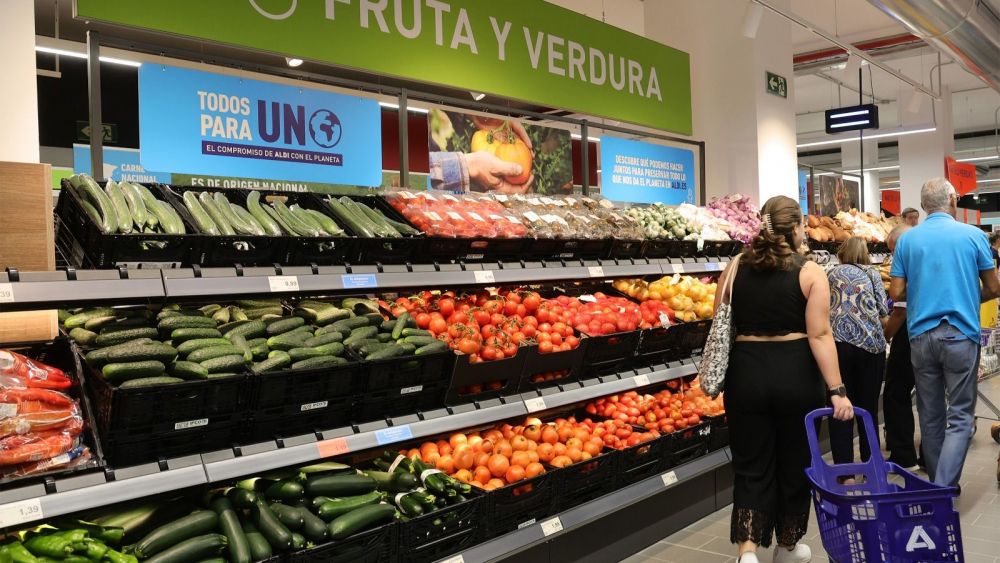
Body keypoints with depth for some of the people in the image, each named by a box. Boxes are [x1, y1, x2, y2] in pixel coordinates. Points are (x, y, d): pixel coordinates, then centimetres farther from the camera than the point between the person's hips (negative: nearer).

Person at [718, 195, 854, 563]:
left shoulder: (734, 269, 2)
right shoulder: (810, 273, -6)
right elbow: (819, 335, -13)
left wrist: (719, 377, 17)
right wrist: (837, 390, -11)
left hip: (746, 374, 2)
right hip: (796, 374, -1)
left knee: (751, 467, 11)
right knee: (794, 464, 16)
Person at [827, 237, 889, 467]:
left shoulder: (831, 273, 14)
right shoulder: (871, 273, 12)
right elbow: (883, 314, 6)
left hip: (837, 342, 0)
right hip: (871, 343, 0)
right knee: (868, 408, 11)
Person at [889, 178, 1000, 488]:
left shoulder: (907, 239, 2)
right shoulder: (973, 235, -2)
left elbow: (896, 293, 1)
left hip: (921, 334, 3)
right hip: (961, 334, -2)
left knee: (930, 415, 12)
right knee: (960, 416, 1)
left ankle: (937, 485, 24)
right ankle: (944, 490, -9)